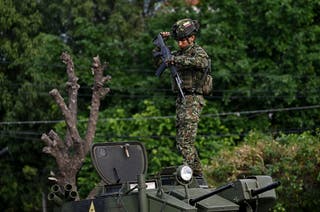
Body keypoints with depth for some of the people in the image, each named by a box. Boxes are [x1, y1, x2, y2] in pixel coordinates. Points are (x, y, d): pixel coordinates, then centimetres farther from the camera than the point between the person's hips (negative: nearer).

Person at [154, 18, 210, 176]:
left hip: (193, 100, -9)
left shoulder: (197, 51, -7)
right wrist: (161, 41, 13)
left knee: (185, 141, -17)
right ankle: (198, 173, 20)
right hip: (181, 100, 9)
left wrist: (177, 60, -33)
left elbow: (203, 62, -31)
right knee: (180, 141, 13)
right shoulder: (179, 53, 16)